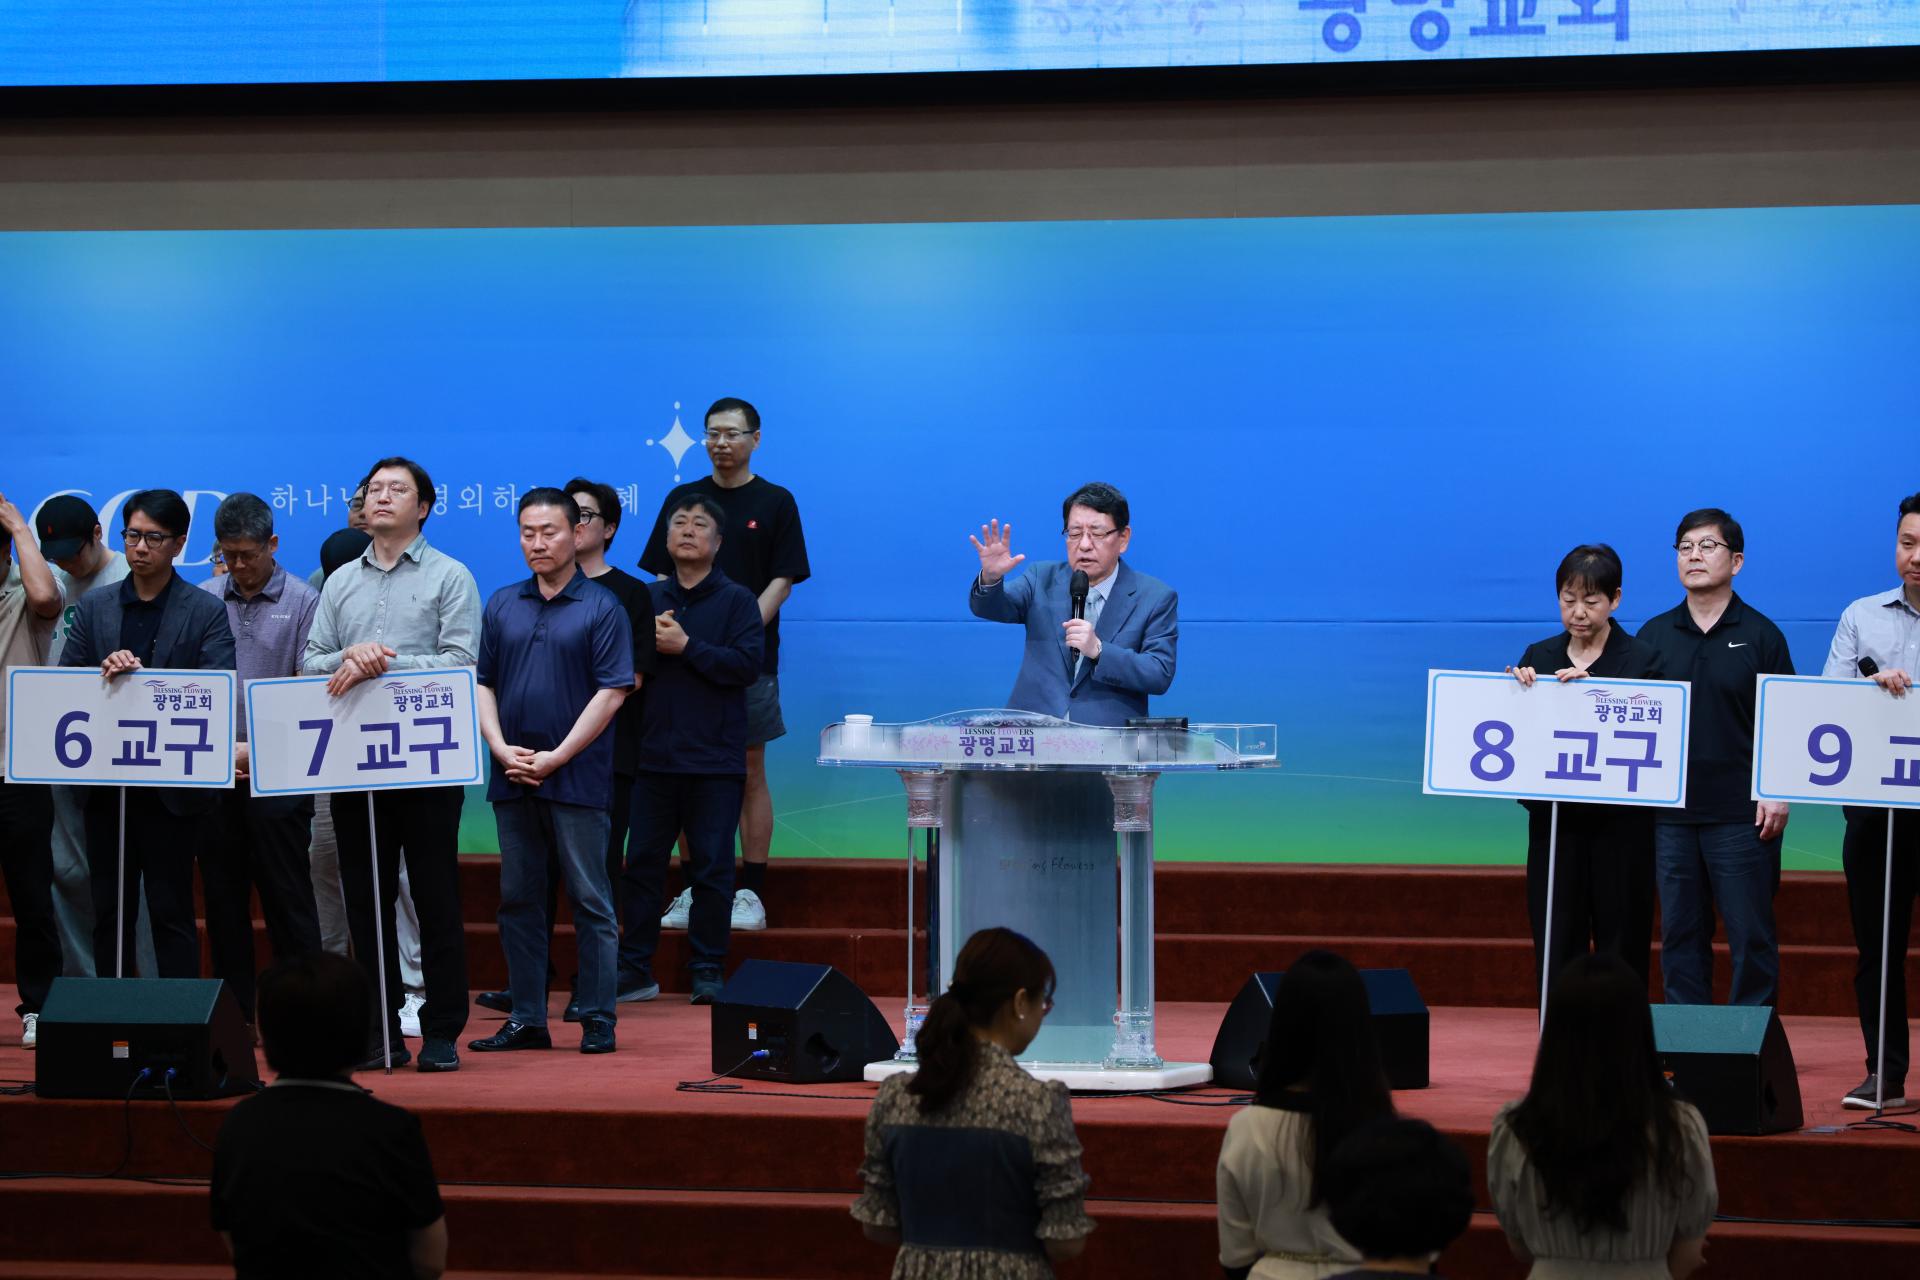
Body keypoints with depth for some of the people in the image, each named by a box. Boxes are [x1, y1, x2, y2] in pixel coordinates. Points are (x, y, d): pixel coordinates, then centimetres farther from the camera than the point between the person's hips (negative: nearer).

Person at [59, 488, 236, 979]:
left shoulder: (207, 613, -1)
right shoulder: (94, 607, 9)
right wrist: (104, 673, -17)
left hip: (172, 788, -3)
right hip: (107, 785, 4)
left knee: (172, 912, 1)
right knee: (109, 912, 8)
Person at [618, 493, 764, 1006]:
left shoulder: (736, 600, 2)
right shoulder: (646, 599, 12)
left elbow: (747, 664, -12)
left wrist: (685, 646, -14)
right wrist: (646, 643, -11)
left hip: (714, 759, -3)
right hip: (654, 755, 3)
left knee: (712, 867, 0)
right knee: (642, 862, 4)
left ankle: (707, 971, 8)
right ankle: (635, 968, 10)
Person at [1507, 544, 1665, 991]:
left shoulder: (1642, 660, -2)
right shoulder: (1538, 658, 9)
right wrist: (1515, 688, -12)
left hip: (1621, 821, -3)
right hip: (1554, 818, 3)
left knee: (1621, 948, 3)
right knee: (1555, 949, 3)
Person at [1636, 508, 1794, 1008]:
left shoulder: (1760, 634, 2)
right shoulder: (1655, 635, 9)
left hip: (1741, 813, -3)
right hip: (1671, 811, 3)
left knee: (1750, 935, -1)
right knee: (1680, 934, 6)